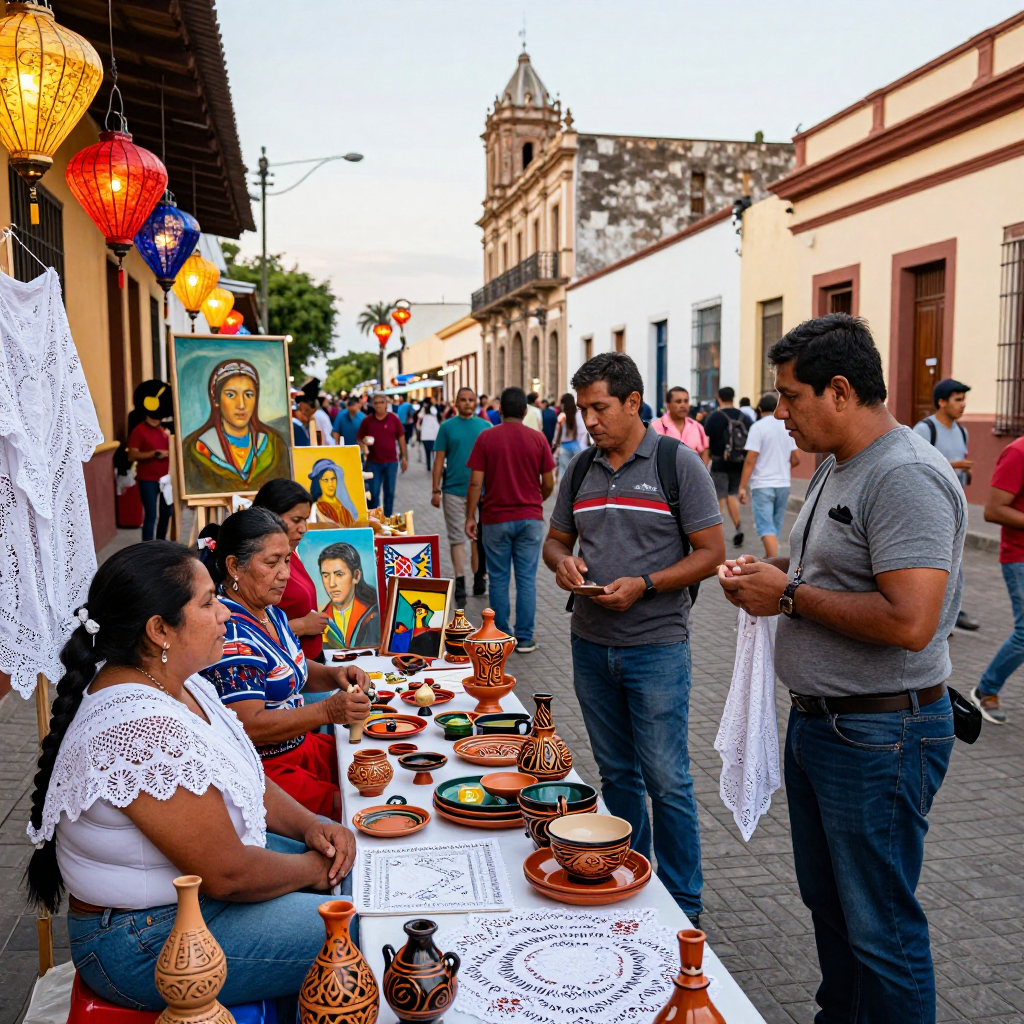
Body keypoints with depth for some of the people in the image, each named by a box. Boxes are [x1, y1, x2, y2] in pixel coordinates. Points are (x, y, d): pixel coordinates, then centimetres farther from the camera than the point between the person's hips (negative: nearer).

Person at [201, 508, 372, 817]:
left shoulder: (270, 612, 9)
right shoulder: (228, 634, -20)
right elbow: (249, 727, -23)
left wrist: (335, 675, 3)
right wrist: (326, 711, -30)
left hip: (299, 746, 9)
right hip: (263, 768, -9)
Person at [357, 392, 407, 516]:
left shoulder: (394, 419, 0)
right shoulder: (367, 421, 0)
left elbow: (401, 437, 6)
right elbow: (359, 438, 8)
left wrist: (404, 457, 4)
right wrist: (364, 442, -15)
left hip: (391, 461, 0)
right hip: (373, 462, 0)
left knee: (389, 493, 7)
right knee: (373, 493, 2)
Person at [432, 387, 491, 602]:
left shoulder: (485, 426, 6)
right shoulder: (447, 427, 2)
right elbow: (439, 460, 1)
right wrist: (436, 490, -3)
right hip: (454, 490, -1)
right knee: (457, 537, 0)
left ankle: (478, 577, 20)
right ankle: (460, 582, 2)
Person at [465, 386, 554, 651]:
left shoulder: (486, 438, -5)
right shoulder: (538, 438, -1)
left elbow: (475, 482, -8)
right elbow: (548, 483, 1)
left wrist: (470, 516, 0)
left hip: (496, 519, -1)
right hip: (530, 518, 1)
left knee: (498, 579, 8)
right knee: (527, 579, 5)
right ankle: (525, 638, 7)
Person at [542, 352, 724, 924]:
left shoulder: (679, 462, -7)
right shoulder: (580, 468, 8)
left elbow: (712, 552, -8)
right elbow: (556, 539, 17)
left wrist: (644, 585, -19)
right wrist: (562, 560, -7)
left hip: (657, 646, -5)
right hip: (591, 643, 5)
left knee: (666, 781, 0)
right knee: (618, 774, 15)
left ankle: (684, 906, 16)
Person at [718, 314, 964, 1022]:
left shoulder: (907, 478, -22)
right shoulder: (836, 467, 11)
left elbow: (907, 621, -31)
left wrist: (790, 596, -20)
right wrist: (769, 573, 3)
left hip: (880, 737, -10)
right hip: (817, 721, 10)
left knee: (878, 927, 4)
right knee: (827, 903, 23)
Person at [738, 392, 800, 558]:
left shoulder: (758, 426, -10)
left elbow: (750, 460, -15)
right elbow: (796, 459, 8)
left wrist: (742, 486, -11)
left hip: (762, 484, -5)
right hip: (783, 484, 5)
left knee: (766, 529, -8)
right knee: (775, 529, 16)